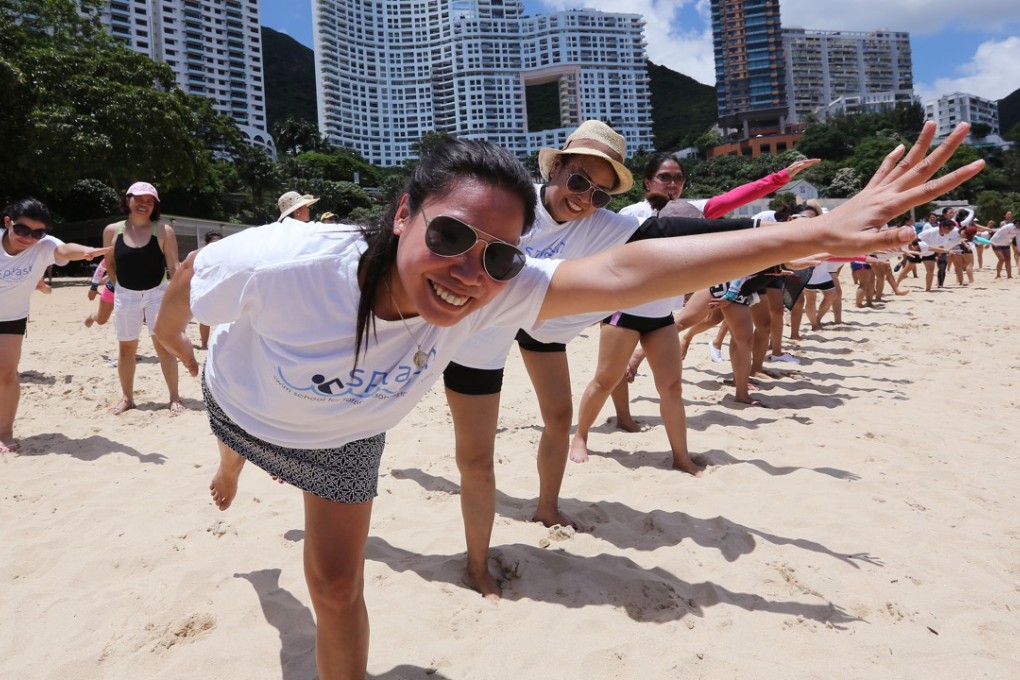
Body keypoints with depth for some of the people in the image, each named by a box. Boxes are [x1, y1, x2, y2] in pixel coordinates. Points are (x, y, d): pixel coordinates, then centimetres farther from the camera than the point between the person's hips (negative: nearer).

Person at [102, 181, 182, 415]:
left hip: (157, 293, -2)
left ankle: (174, 396, 6)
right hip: (125, 296, 3)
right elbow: (109, 263, 13)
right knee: (126, 347, 10)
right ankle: (127, 397, 24)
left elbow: (174, 268, -10)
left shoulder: (163, 231, -9)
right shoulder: (112, 231, -2)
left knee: (163, 345, -4)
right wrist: (121, 286, 7)